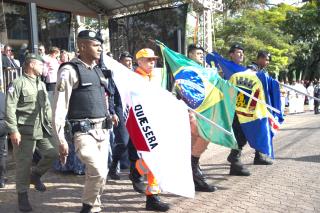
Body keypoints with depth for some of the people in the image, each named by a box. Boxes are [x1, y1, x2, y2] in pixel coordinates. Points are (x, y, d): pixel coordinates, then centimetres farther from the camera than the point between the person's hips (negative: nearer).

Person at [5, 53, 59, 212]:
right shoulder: (18, 83, -6)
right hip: (25, 130, -6)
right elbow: (10, 108, -12)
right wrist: (13, 130, -17)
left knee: (53, 152, 0)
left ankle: (36, 175, 25)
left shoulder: (41, 84, 18)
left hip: (42, 129, 7)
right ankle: (22, 196, 16)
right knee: (24, 163, 1)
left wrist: (49, 124, 15)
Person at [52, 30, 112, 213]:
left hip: (103, 130, 7)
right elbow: (60, 107, -12)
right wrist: (61, 140, -15)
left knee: (99, 174, 11)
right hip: (84, 132, -7)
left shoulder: (98, 70, 14)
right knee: (98, 172, -16)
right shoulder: (70, 71, -9)